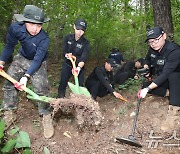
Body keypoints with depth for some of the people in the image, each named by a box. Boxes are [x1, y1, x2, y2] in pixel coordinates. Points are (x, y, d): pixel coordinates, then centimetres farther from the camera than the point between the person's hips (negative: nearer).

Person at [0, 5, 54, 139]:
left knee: (41, 89, -15)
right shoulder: (15, 28, -24)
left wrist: (26, 76, -41)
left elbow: (37, 60, -32)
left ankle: (46, 117, 0)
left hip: (38, 63, -4)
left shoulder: (44, 39, -33)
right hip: (22, 58, 4)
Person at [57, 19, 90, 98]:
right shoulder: (68, 38, -7)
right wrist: (66, 54, -26)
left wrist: (79, 67, -48)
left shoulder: (86, 43, -16)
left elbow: (83, 58, -27)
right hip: (67, 65, 2)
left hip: (79, 67, -2)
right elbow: (64, 51, -1)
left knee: (79, 86, -5)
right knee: (62, 84, 8)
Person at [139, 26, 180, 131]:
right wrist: (145, 68, -6)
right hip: (160, 78, 7)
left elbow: (165, 74, -37)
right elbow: (148, 60, 16)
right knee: (145, 86, -14)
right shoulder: (152, 49, -8)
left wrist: (148, 89, -41)